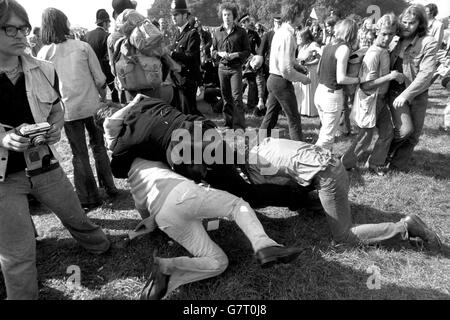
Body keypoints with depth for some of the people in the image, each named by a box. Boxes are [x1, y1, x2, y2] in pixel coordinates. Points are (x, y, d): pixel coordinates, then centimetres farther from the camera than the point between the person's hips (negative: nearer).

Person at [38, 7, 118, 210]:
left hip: (68, 110, 0)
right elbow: (99, 78, -4)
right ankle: (109, 187, 25)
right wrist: (103, 97, 11)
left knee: (79, 154, 9)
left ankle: (89, 197, 16)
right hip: (91, 106, 1)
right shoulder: (82, 47, -5)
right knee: (98, 146, 17)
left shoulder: (44, 53, -4)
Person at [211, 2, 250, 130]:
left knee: (236, 97, -10)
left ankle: (239, 126, -5)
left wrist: (237, 54, -15)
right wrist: (220, 53, -8)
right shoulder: (217, 32, 10)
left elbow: (247, 51, 3)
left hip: (236, 68, -3)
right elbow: (213, 51, 13)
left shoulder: (241, 32, 2)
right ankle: (229, 123, 19)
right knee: (226, 98, 8)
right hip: (222, 68, 3)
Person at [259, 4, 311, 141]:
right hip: (282, 82, -9)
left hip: (272, 79, 9)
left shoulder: (279, 31, 10)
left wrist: (298, 65, 10)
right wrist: (302, 78, -11)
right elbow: (286, 69, -24)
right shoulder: (287, 35, -20)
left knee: (270, 117, 17)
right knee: (294, 120, 1)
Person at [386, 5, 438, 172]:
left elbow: (426, 74, -16)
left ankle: (397, 166, 25)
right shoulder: (395, 41, 2)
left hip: (418, 94, 0)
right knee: (404, 129, -17)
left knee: (413, 135, 6)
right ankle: (386, 151, 13)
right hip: (396, 92, 0)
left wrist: (406, 94, -22)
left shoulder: (428, 43, -8)